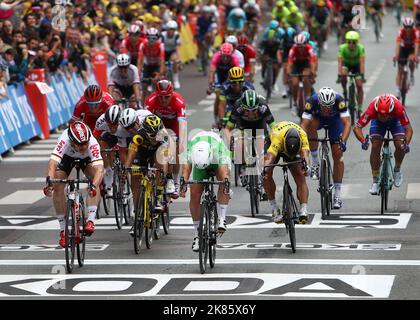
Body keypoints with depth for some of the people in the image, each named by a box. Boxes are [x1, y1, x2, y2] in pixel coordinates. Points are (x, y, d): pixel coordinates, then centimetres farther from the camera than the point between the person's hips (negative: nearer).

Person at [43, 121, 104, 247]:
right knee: (57, 187, -17)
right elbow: (53, 163, -51)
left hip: (86, 158, 0)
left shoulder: (92, 143, -41)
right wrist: (49, 180, -69)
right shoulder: (64, 140, -42)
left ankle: (90, 220, -25)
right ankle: (63, 230, -7)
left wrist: (94, 185, -70)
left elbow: (99, 168, -52)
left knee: (95, 181, -28)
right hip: (67, 157, 0)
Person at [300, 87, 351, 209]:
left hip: (335, 120, 0)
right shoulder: (312, 101, -36)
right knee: (311, 124, -35)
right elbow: (304, 124, -38)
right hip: (318, 119, 0)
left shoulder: (339, 100, -38)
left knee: (337, 155, -10)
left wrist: (343, 140, -55)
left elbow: (347, 123, -41)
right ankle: (315, 162, -19)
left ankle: (338, 192, -2)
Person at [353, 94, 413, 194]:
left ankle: (397, 170, 9)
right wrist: (363, 141, -53)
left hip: (395, 121, 0)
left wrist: (406, 143, -50)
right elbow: (357, 128, -36)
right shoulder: (372, 109, -40)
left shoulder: (398, 108, -41)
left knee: (400, 146, -20)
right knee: (375, 147, -18)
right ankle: (375, 181, -6)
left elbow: (408, 128, -33)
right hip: (377, 122, 0)